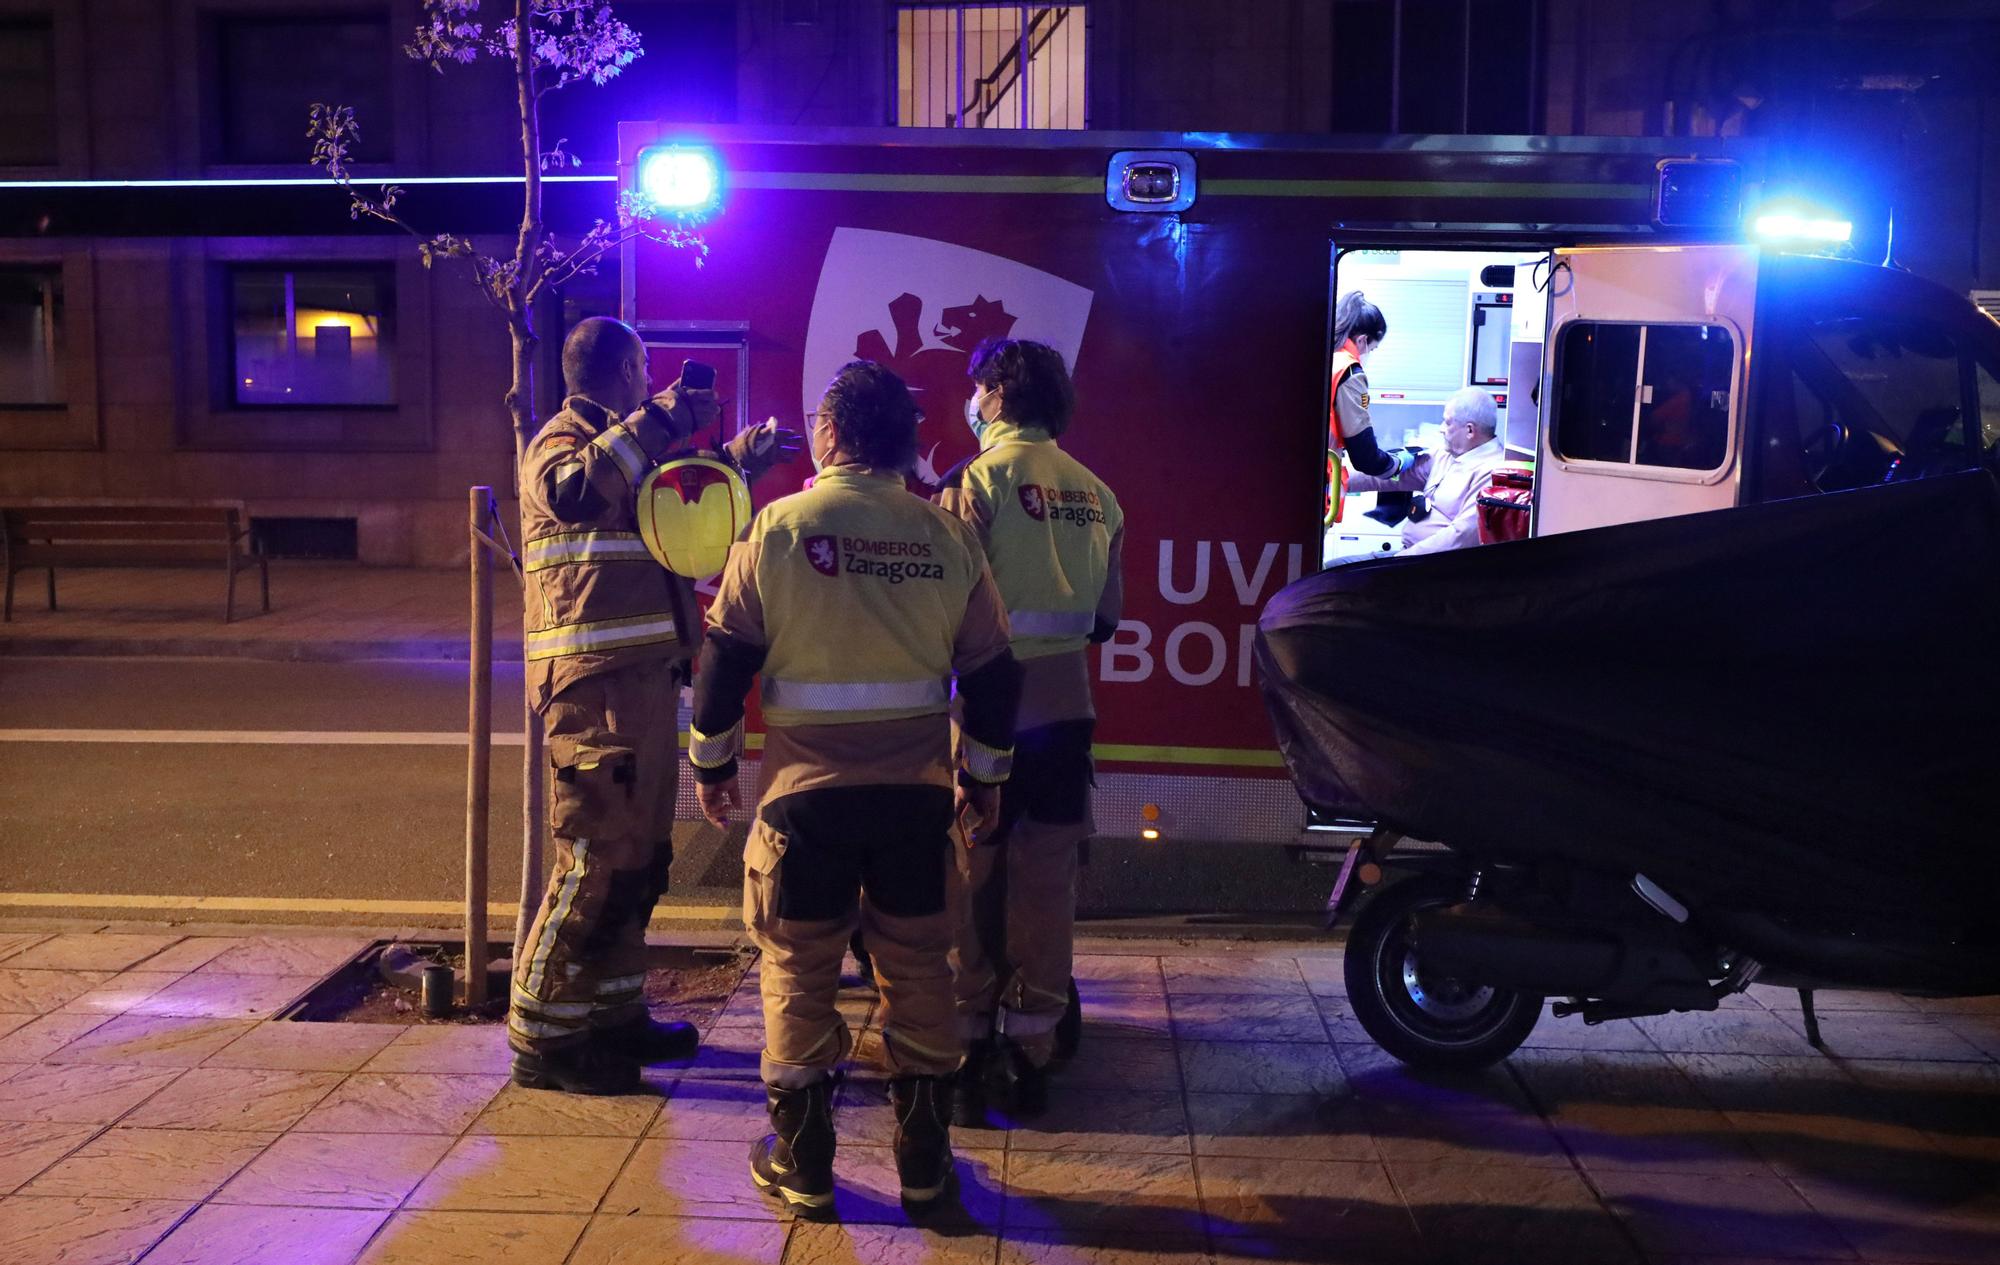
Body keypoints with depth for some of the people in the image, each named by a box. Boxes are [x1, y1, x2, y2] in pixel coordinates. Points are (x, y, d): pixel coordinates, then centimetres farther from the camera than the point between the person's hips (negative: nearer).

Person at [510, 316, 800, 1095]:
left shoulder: (628, 446, 21)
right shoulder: (561, 440, -7)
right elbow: (572, 492, -32)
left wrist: (745, 454, 36)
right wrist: (657, 419, -27)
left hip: (643, 677, 10)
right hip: (596, 682, -10)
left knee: (641, 855, 16)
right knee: (597, 857, -9)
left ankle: (614, 1013, 27)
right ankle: (542, 1039, 0)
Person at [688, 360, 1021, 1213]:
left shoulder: (780, 528, -7)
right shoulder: (948, 537, 0)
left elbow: (726, 655, -4)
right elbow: (992, 672, 4)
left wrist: (712, 759, 9)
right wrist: (984, 774, 16)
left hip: (806, 791, -2)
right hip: (917, 791, 2)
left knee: (799, 970, 10)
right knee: (917, 967, 13)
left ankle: (802, 1162, 18)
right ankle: (923, 1159, 21)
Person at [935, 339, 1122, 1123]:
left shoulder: (979, 478, -8)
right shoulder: (1093, 490, 8)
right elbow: (1106, 616, 12)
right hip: (1068, 702, 5)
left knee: (971, 881, 4)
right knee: (1046, 883, 10)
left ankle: (964, 1058, 10)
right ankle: (1031, 1055, 17)